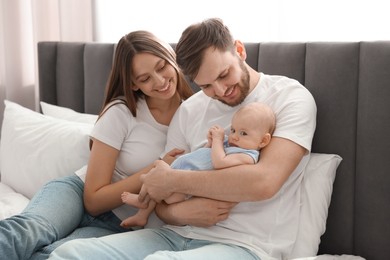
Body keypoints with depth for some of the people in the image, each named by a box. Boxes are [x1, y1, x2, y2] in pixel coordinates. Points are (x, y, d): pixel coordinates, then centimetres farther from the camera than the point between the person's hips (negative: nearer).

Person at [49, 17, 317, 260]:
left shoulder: (291, 97, -5)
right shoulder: (189, 111, 10)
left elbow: (264, 182, -21)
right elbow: (161, 200, 11)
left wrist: (170, 180, -13)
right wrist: (183, 212, -14)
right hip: (179, 235, 5)